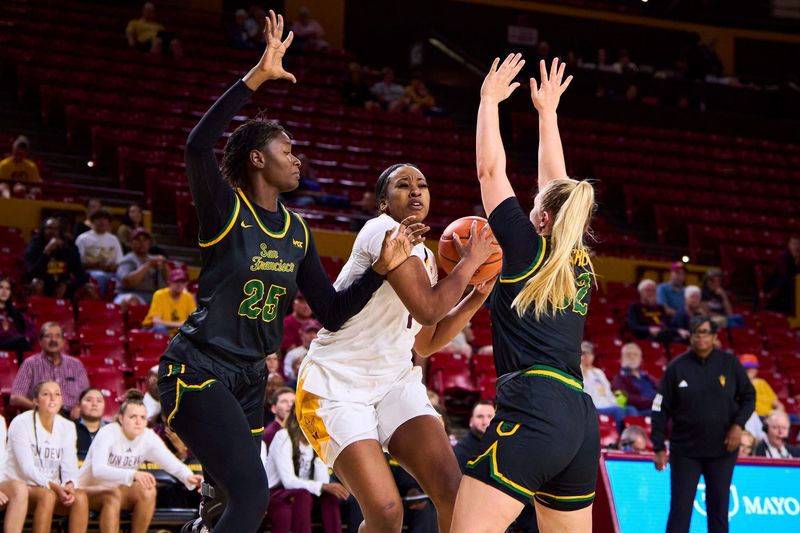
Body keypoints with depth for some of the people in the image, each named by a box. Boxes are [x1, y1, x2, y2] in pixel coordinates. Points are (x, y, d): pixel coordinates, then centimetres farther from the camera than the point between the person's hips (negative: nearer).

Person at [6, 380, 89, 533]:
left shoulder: (67, 427, 5)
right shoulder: (21, 423, -11)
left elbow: (70, 465, -4)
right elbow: (27, 468, -18)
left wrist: (69, 485, -27)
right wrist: (54, 486, -30)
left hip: (52, 489, 5)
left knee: (80, 496, -25)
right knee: (47, 496, -36)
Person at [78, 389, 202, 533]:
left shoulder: (149, 438, -8)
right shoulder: (108, 433, -22)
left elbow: (172, 463, -19)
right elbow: (98, 470, -37)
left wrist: (188, 477, -42)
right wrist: (133, 474, -51)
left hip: (117, 491, 5)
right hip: (89, 490, -5)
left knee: (148, 492, -22)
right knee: (113, 495, -34)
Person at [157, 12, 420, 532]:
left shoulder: (297, 231, 9)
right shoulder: (225, 210, -10)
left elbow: (332, 313, 9)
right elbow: (198, 146, -31)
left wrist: (383, 267, -4)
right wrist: (257, 77, -33)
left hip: (249, 379, 8)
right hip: (197, 372, -8)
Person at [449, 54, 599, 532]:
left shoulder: (528, 249, 4)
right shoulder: (580, 264, 19)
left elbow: (490, 170, 9)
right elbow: (557, 187, 32)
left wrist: (490, 100, 20)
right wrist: (547, 113, 41)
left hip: (532, 412, -8)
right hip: (582, 420, 8)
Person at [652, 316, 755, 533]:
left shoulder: (729, 363, 0)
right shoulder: (677, 367, -3)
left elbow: (749, 396, 8)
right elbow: (661, 409, -1)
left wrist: (739, 424, -8)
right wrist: (659, 447, -5)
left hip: (722, 449, 1)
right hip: (685, 450, -1)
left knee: (719, 507, 7)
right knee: (680, 507, -4)